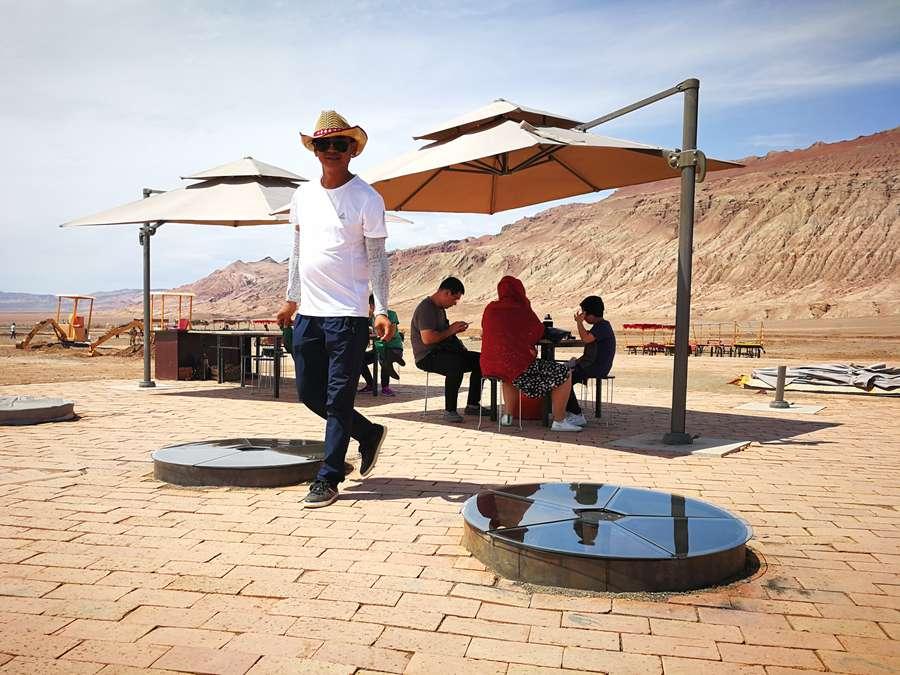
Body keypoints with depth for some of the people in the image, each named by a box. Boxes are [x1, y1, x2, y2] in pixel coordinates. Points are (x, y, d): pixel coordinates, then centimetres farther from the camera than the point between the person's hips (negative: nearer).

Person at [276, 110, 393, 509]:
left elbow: (377, 258, -6)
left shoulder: (367, 199, -4)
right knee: (309, 393, 12)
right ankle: (368, 433, 31)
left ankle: (328, 480, 8)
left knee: (339, 399, -2)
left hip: (347, 314, -6)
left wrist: (381, 310, -14)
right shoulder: (303, 195, 12)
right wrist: (291, 299, 19)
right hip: (308, 312, 7)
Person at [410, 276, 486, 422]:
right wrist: (450, 330, -14)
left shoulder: (440, 308, 19)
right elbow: (427, 338, -25)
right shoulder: (426, 308, -14)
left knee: (480, 360, -2)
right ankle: (449, 411, -29)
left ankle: (472, 405, 3)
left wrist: (455, 329, 12)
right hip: (426, 356, -10)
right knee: (456, 364, -38)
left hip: (443, 352, 10)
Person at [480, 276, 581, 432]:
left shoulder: (490, 308, 8)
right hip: (518, 365, -6)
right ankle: (559, 421, 8)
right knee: (564, 374, 5)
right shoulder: (524, 311, -5)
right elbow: (539, 334, 10)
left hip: (489, 367, 6)